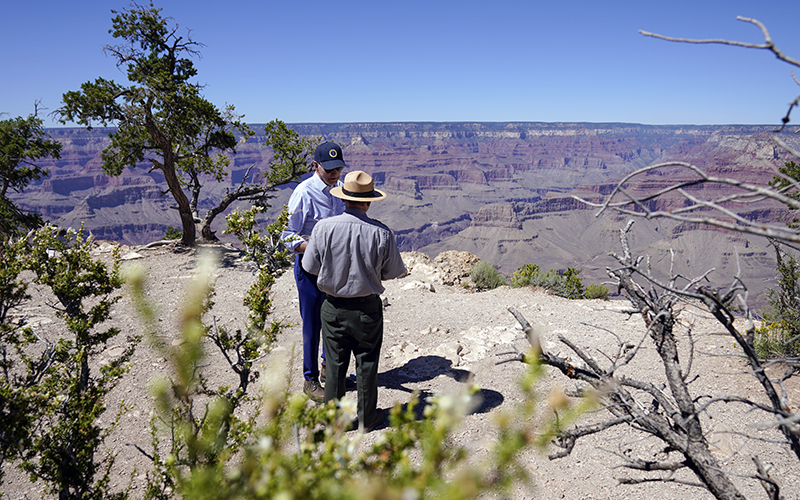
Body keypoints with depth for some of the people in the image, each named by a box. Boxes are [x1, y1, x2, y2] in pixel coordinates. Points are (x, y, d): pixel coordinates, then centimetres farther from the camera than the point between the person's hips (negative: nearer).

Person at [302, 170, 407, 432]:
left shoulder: (323, 227, -13)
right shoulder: (381, 233, -16)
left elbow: (311, 267, -3)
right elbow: (393, 272, -5)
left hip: (333, 307, 1)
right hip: (368, 308, -1)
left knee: (335, 364, 15)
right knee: (367, 363, 15)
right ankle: (367, 418, 27)